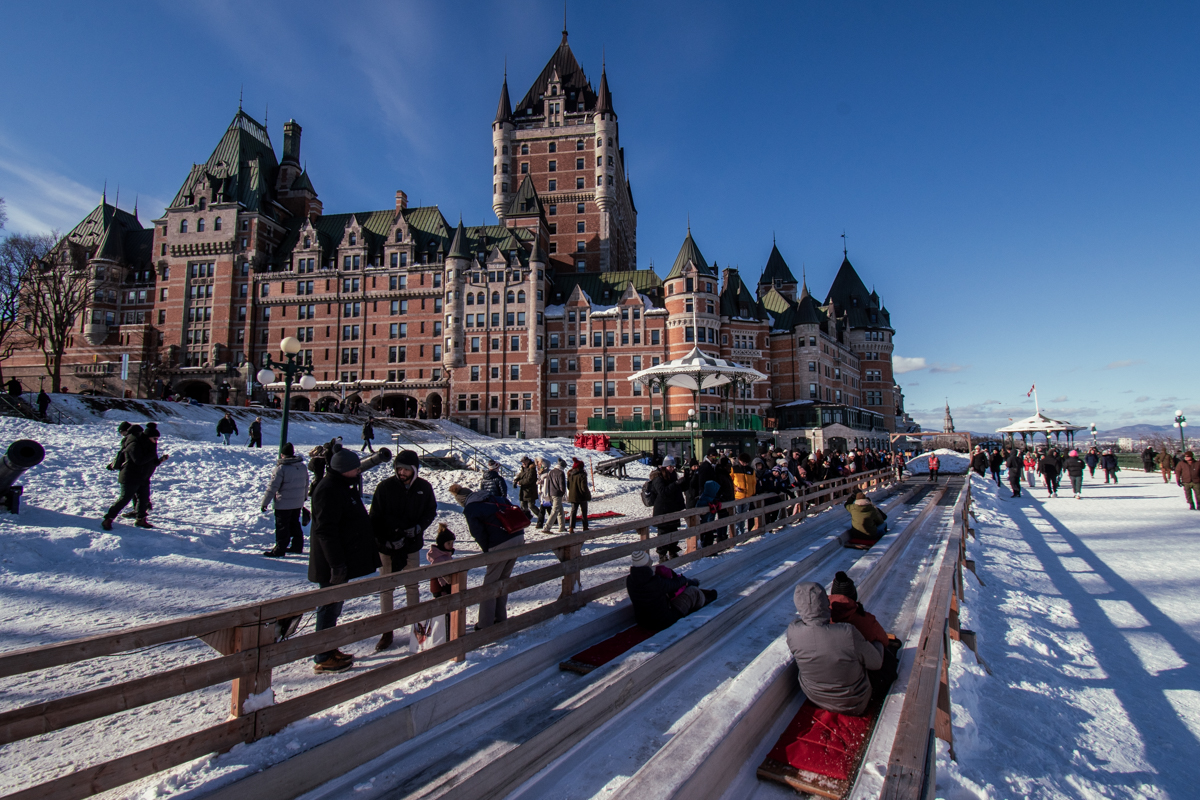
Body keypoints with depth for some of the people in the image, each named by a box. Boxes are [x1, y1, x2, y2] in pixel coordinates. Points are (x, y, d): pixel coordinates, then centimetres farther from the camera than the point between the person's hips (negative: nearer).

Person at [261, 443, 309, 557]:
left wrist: (265, 502, -8)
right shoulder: (303, 466, 3)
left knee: (282, 526, 3)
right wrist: (304, 497, 27)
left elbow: (272, 487, -16)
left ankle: (279, 550, 9)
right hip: (298, 503, 7)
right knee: (295, 524, 19)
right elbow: (306, 484, 13)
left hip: (283, 504, -6)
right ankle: (297, 546, 25)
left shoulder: (281, 468, -18)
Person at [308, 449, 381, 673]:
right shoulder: (329, 490, -21)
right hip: (333, 563, -10)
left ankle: (329, 649, 30)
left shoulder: (344, 485, 12)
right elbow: (326, 531, -25)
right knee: (330, 606, -1)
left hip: (341, 560, 10)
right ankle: (323, 659, 10)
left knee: (334, 606, 18)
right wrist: (337, 564, -25)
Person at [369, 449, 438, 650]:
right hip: (386, 546, -1)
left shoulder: (424, 487, -5)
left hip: (412, 545, 1)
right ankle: (386, 631, 19)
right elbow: (375, 517, -8)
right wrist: (386, 541, -16)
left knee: (412, 587, 13)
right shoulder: (385, 487, -11)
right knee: (385, 588, 7)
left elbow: (431, 512, 6)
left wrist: (418, 528, -12)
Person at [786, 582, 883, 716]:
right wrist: (877, 642, 5)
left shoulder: (793, 631, -26)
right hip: (853, 706, -2)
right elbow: (876, 663, -15)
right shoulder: (848, 632, -34)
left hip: (814, 700, 3)